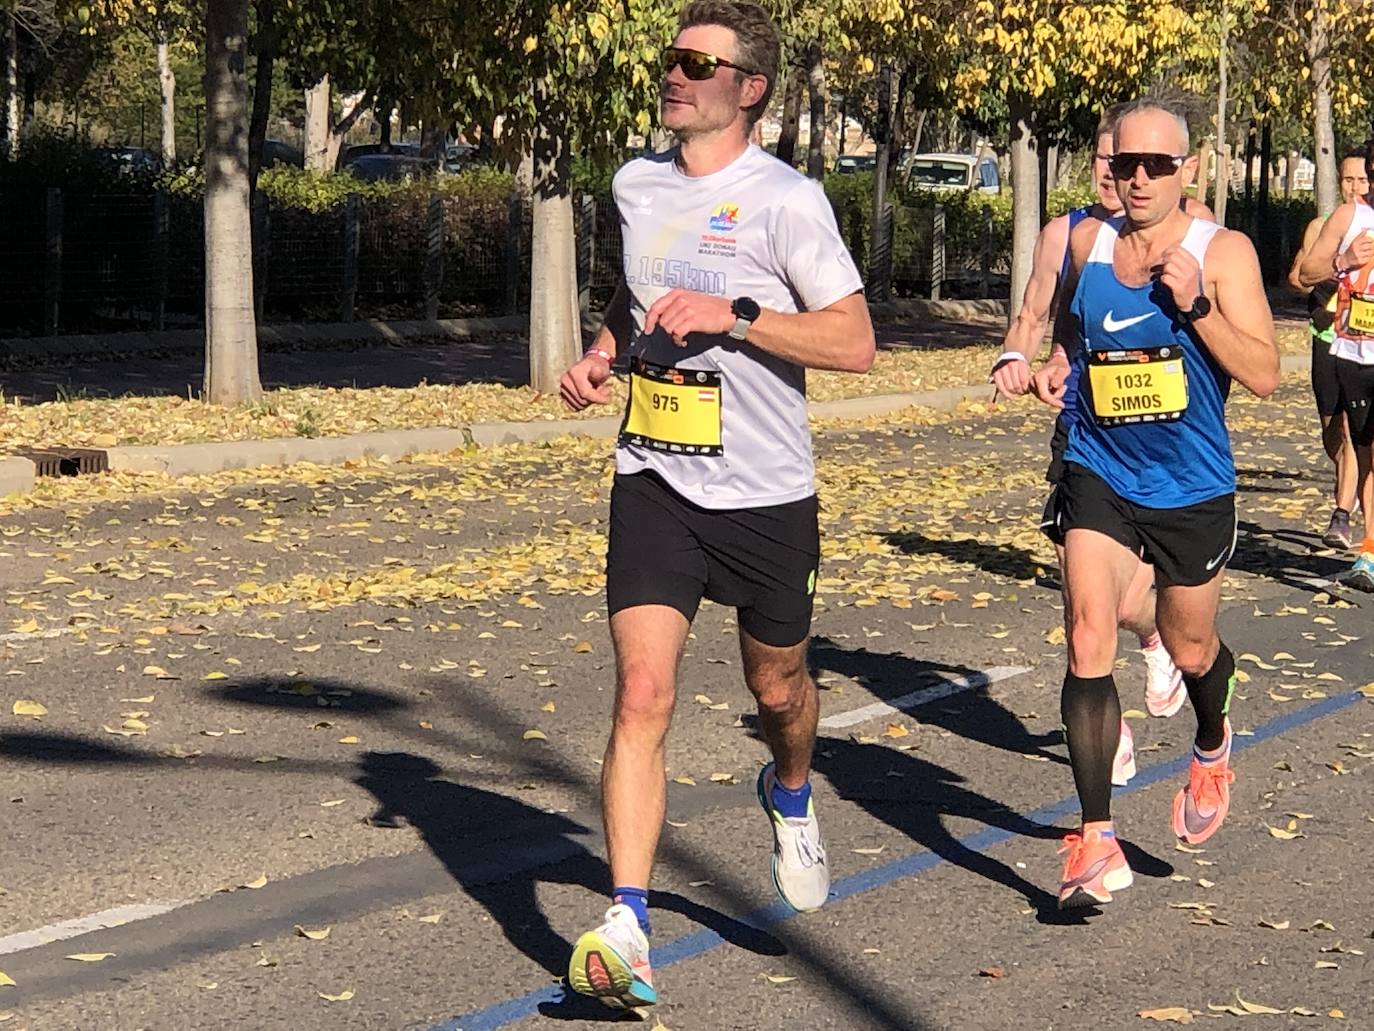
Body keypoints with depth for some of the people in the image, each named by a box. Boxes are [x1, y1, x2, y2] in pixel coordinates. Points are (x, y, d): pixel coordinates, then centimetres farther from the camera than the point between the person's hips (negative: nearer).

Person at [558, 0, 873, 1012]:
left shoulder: (787, 200, -11)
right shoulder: (637, 185, 6)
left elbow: (855, 342, -15)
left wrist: (732, 314, -24)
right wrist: (602, 354, 5)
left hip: (765, 493, -3)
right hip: (654, 484, 3)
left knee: (778, 686, 16)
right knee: (643, 692, -12)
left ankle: (791, 797, 52)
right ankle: (626, 929, -14)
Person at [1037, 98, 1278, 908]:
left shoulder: (1222, 253, -9)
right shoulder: (1087, 244, 1)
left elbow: (1265, 375, -17)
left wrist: (1194, 304, -26)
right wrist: (1065, 370, 6)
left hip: (1193, 489, -1)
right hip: (1100, 478, 2)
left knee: (1190, 650, 17)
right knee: (1089, 644, -15)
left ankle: (1213, 747, 53)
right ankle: (1097, 842, -15)